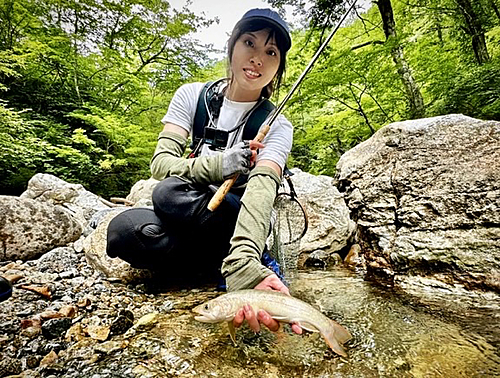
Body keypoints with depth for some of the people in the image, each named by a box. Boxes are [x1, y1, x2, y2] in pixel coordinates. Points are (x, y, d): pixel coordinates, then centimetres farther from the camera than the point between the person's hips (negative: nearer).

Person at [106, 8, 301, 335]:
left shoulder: (277, 127, -10)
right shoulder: (192, 95, -1)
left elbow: (262, 186, -29)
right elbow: (160, 162, -10)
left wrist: (245, 265, -45)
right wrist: (215, 166, -29)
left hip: (235, 220, -2)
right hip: (188, 223, 3)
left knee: (171, 193, -31)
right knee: (122, 230, -26)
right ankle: (210, 258, -9)